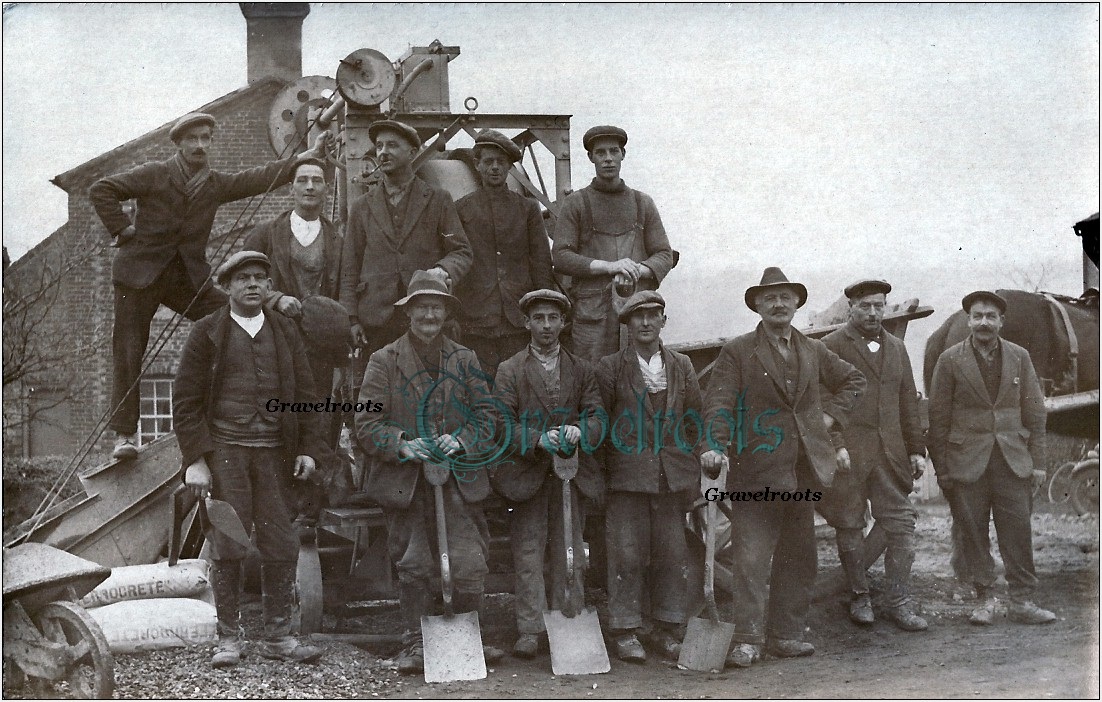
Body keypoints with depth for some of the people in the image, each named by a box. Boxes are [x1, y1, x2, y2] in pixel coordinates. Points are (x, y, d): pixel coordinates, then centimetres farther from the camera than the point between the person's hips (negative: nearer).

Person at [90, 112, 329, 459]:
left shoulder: (216, 184, 10)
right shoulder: (154, 174, -3)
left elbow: (260, 178, 3)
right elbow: (100, 190, -2)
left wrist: (306, 156, -4)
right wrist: (123, 228, -8)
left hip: (189, 276, 4)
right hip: (141, 272, -3)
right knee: (129, 352, -2)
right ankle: (125, 433, 6)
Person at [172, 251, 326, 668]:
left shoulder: (285, 332, 14)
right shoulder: (208, 333, 4)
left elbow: (304, 394, 14)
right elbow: (185, 402, 2)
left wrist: (308, 448, 4)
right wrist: (195, 460, -6)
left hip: (274, 453, 3)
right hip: (224, 450, -2)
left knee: (281, 546, 1)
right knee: (228, 546, -1)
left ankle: (278, 636, 11)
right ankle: (228, 638, 10)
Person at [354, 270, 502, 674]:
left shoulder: (465, 361, 12)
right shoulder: (384, 361, 5)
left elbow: (486, 416, 9)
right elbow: (367, 423, -1)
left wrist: (459, 440, -10)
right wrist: (402, 445, -17)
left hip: (460, 478, 1)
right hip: (405, 481, -1)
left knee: (470, 565, -2)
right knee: (413, 566, 3)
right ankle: (416, 644, 17)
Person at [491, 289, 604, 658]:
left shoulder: (582, 370, 13)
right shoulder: (509, 371, 6)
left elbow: (597, 417, 4)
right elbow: (503, 424, -3)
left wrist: (579, 431, -18)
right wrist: (539, 438, -20)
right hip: (527, 473, -2)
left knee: (570, 556, 4)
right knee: (528, 555, -2)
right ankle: (530, 631, 3)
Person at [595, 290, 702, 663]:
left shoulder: (682, 366, 11)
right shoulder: (610, 367, 3)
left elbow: (694, 420, 13)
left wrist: (694, 475, 8)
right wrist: (600, 476, -1)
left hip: (673, 475, 3)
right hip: (627, 475, -3)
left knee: (672, 554, 4)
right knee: (627, 555, -3)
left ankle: (665, 629, 16)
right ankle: (626, 632, 8)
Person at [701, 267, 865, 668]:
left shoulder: (814, 351, 14)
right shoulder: (737, 352, -1)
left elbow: (853, 380, 29)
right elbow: (718, 404, -10)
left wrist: (831, 414, 13)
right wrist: (715, 448, -24)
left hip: (804, 474, 5)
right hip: (756, 474, -5)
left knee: (797, 558, 11)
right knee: (750, 559, -8)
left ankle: (787, 635, 21)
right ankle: (747, 640, -1)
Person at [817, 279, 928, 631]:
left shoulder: (896, 348, 15)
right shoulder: (832, 346, -2)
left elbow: (908, 402, 17)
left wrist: (916, 449, 13)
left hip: (891, 453, 4)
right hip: (847, 453, -4)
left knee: (903, 525, 1)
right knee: (849, 527, 5)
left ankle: (899, 603, 10)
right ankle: (859, 596, 20)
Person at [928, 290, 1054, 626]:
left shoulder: (1019, 357, 8)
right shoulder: (950, 360, 0)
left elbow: (1034, 411, 10)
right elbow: (938, 417, 1)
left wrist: (1038, 461, 4)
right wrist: (941, 468, -2)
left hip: (1013, 460, 2)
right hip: (967, 461, -1)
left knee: (1018, 531, 1)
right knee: (973, 533, 3)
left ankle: (1022, 601, 10)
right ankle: (985, 599, 15)